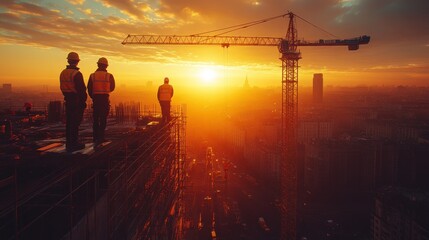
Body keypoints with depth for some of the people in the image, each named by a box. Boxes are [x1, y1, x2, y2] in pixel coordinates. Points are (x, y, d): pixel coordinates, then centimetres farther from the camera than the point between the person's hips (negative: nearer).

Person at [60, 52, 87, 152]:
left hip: (68, 100, 8)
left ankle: (69, 143, 19)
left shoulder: (63, 73, 10)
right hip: (77, 100, -8)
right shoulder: (77, 74, -16)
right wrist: (84, 100, -9)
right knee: (75, 122, -4)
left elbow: (62, 87, 16)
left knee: (69, 121, 13)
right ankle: (74, 143, -2)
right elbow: (81, 89, -17)